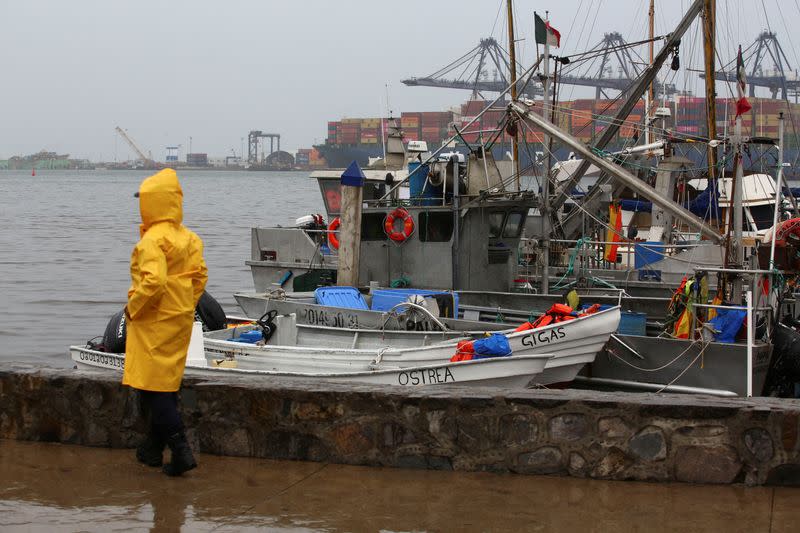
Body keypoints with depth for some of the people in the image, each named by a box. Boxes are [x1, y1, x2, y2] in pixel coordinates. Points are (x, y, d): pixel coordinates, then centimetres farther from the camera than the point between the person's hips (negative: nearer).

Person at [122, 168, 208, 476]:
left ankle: (180, 451, -12)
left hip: (153, 324, -9)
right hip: (180, 321, 9)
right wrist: (186, 307, 13)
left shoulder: (153, 240, -19)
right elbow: (200, 276, 8)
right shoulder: (188, 238, 8)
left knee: (153, 388, -4)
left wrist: (133, 308, -14)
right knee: (166, 384, 17)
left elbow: (154, 281, -28)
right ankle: (154, 449, 27)